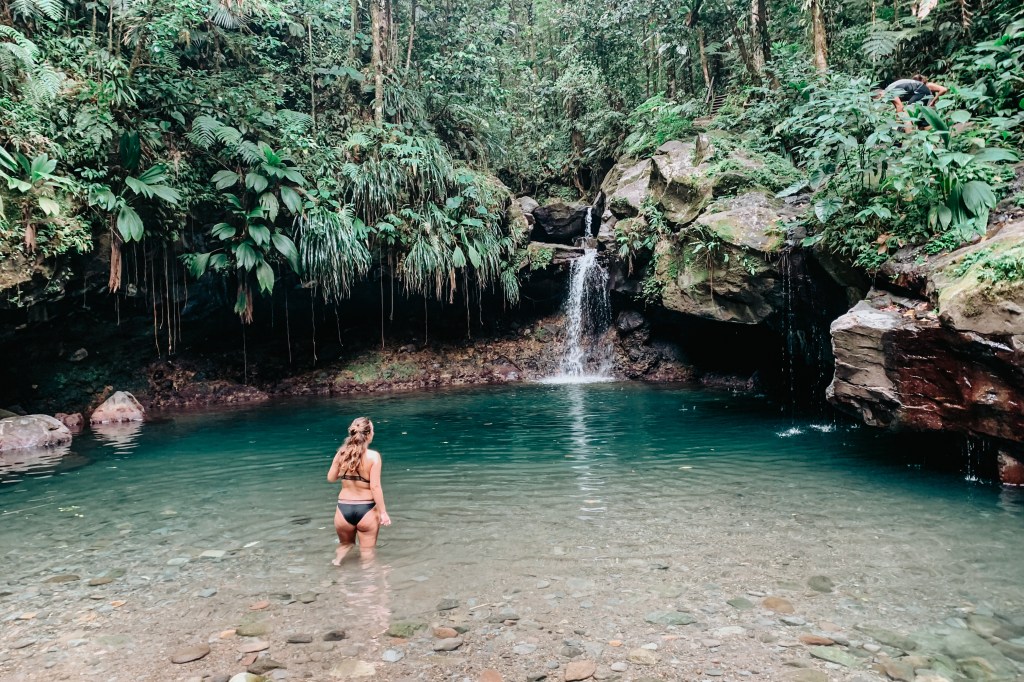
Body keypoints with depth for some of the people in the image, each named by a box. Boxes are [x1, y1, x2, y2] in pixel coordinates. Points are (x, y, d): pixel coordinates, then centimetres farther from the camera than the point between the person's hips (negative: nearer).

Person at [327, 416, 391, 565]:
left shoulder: (341, 453, -4)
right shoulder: (373, 456, -16)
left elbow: (330, 478, 6)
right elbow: (375, 487, -18)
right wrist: (383, 512, -11)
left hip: (343, 509, 3)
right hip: (366, 510, -3)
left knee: (345, 544, 28)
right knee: (367, 552, 16)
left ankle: (336, 562, 7)